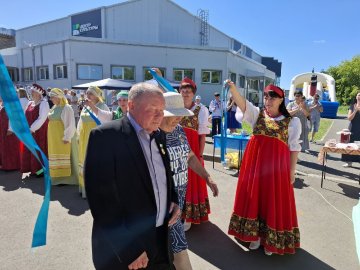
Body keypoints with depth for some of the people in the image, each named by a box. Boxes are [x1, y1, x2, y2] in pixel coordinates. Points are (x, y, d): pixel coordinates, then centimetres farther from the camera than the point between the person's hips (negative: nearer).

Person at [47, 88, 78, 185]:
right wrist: (51, 136, 13)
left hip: (62, 137, -8)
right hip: (54, 137, 8)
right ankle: (58, 177, 22)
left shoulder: (67, 108, -13)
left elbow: (70, 124, -18)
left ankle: (65, 178, 5)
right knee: (56, 156, 12)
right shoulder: (54, 108, 12)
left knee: (63, 156, -3)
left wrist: (67, 137, -21)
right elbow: (51, 121, 19)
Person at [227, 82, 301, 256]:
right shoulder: (257, 114, 3)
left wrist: (292, 171, 0)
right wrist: (232, 88, -33)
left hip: (276, 165, -1)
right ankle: (255, 235, 27)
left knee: (273, 202, 7)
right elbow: (242, 103, -15)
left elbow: (294, 148, 3)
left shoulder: (292, 121, 1)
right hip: (255, 162, 2)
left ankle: (271, 240, 26)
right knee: (254, 198, 9)